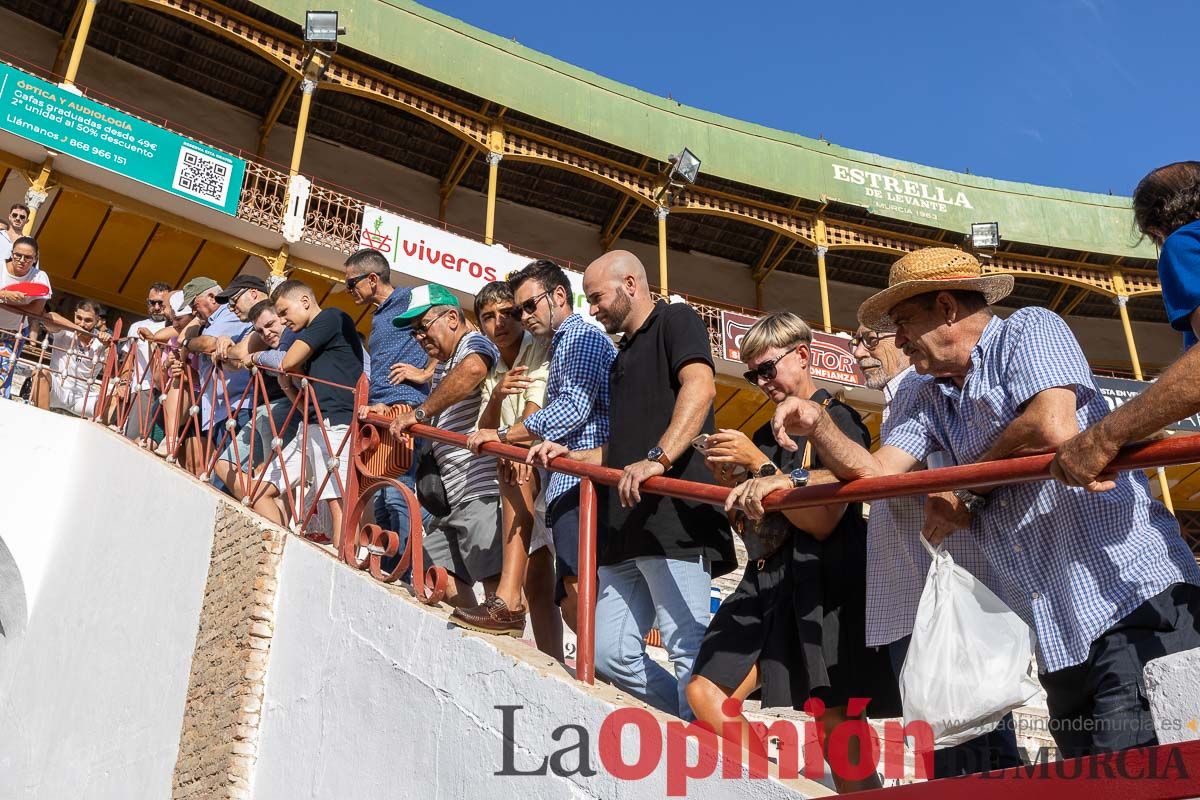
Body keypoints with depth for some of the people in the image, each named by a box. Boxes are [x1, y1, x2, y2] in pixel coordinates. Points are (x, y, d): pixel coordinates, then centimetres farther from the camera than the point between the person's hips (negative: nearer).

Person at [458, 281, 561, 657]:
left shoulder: (542, 351, -6)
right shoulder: (494, 375, 14)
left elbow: (537, 413, -22)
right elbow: (484, 436, 0)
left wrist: (504, 437, -39)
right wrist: (496, 397, -19)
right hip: (528, 484, 8)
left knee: (515, 468, -36)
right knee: (536, 578, 2)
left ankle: (508, 602, -44)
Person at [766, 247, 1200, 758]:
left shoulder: (1030, 330, 0)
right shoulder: (936, 399, 23)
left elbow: (1053, 427, -17)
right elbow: (873, 473, 15)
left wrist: (967, 485, -2)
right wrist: (817, 425, -2)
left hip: (1135, 601, -8)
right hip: (1062, 638, 8)